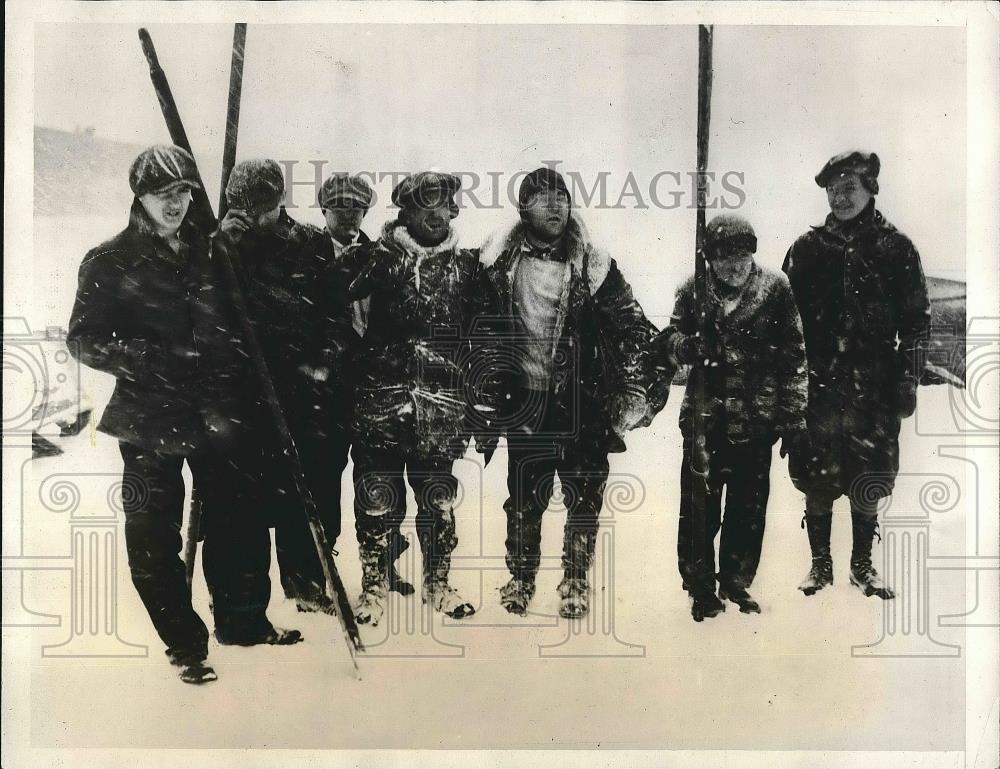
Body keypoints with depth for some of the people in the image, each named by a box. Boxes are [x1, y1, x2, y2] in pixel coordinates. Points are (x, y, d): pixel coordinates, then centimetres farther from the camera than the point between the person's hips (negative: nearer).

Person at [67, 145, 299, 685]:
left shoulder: (212, 251, 9)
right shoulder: (111, 262, -3)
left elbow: (239, 324, 16)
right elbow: (84, 339, -6)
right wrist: (147, 358, -19)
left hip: (217, 411, 4)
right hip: (150, 418, -3)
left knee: (237, 520, 11)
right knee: (156, 535, 3)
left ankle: (242, 619, 31)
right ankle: (184, 645, 20)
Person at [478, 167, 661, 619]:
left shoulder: (591, 265, -3)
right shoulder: (499, 262, 1)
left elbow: (633, 327, -1)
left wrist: (634, 393, -6)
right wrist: (482, 391, 10)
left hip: (582, 403, -1)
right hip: (524, 403, 1)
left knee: (585, 497, 5)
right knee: (523, 498, 10)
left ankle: (575, 581, 22)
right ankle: (520, 578, 28)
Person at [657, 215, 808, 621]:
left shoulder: (776, 289, -2)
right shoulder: (694, 290, 0)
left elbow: (794, 357, -1)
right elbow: (667, 339, 9)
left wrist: (794, 418, -3)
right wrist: (686, 346, -16)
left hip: (756, 420, 1)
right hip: (705, 417, 0)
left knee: (749, 508, 11)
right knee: (699, 504, 0)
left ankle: (736, 582, 28)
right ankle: (700, 587, 15)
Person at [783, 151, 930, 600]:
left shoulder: (896, 249, 3)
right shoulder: (807, 249, 5)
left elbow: (916, 322, 4)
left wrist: (907, 381, -1)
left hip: (875, 390, 0)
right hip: (818, 387, 1)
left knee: (869, 484, 5)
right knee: (818, 481, 5)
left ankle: (862, 565, 21)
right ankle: (820, 564, 20)